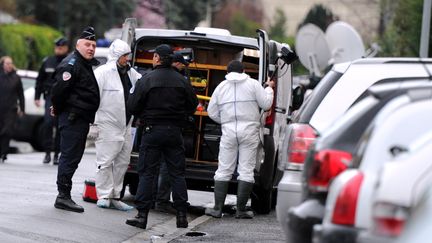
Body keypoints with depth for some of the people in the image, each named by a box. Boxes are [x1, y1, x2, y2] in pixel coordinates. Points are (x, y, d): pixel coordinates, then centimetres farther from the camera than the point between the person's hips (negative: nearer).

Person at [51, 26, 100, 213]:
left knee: (73, 156, 13)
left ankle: (64, 196, 19)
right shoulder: (71, 64, -14)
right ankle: (63, 196, -9)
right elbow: (59, 89, -20)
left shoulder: (90, 64, 17)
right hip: (72, 118, -10)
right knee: (69, 156, -10)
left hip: (82, 118, 10)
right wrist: (58, 109, -6)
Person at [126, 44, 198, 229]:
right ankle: (181, 215, 7)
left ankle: (142, 215, -5)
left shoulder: (146, 80, -9)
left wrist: (143, 116, 12)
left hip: (152, 131, -3)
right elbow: (192, 104, 11)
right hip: (175, 131, 3)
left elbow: (133, 106, -8)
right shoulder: (182, 81, 3)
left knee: (147, 173, 0)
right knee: (177, 173, 8)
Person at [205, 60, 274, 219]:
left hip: (229, 132, 2)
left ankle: (217, 208, 4)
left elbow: (212, 113, 11)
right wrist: (269, 88, 18)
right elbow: (266, 104, 1)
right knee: (246, 171, 1)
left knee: (224, 170, 7)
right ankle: (241, 210, -1)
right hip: (249, 131, -2)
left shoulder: (221, 87, 9)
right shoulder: (253, 84, 2)